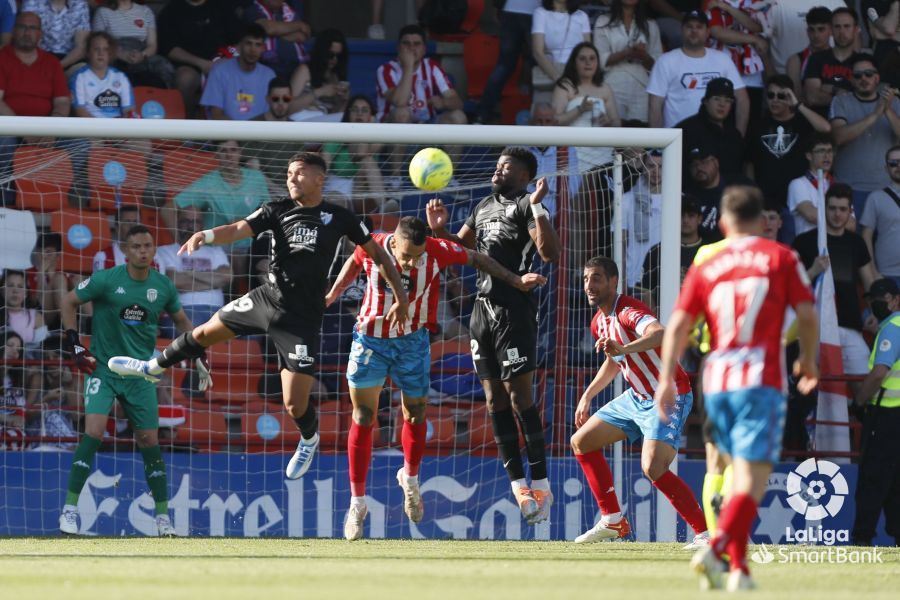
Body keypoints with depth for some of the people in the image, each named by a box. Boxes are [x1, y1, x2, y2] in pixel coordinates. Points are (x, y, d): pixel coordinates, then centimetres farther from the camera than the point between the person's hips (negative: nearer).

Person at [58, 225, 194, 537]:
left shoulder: (163, 286, 0)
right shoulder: (105, 280, -12)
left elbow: (181, 320, 18)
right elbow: (69, 302, 1)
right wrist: (73, 342, -7)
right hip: (102, 369, -3)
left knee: (149, 441, 3)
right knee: (93, 432, -20)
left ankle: (162, 516, 15)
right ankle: (69, 509, -14)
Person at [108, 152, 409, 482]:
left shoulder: (339, 218, -8)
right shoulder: (277, 210, -3)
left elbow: (377, 252, 2)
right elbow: (240, 229, -17)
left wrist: (401, 296, -1)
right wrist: (207, 235, -37)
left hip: (302, 318, -4)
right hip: (267, 297, 4)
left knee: (295, 405, -5)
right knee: (205, 332, 19)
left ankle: (309, 438, 31)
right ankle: (153, 368, 48)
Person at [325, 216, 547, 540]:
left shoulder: (437, 251, -21)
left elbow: (476, 258, -2)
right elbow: (353, 264, 5)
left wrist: (514, 280, 2)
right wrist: (332, 294, 16)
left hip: (412, 341, 0)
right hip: (370, 339, 0)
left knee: (415, 414, 7)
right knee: (363, 418, -2)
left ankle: (410, 479, 36)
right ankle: (357, 503, 2)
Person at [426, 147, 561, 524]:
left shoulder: (525, 206, -7)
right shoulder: (485, 207, 18)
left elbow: (550, 254, -20)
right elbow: (460, 248, 26)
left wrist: (537, 209, -27)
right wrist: (438, 229, 7)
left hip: (513, 309, -8)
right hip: (483, 308, 8)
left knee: (519, 397, -10)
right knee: (495, 401, 6)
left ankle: (540, 485, -6)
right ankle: (518, 485, 11)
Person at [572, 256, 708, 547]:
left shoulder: (629, 311, -22)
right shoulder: (599, 322, 8)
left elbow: (660, 334, -45)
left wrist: (623, 348, -61)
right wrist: (587, 396, 30)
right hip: (638, 397, 10)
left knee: (653, 468, -26)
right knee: (581, 442, 13)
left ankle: (705, 533, -17)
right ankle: (612, 521, 21)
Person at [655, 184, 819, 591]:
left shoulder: (705, 268, 11)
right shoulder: (781, 258, 5)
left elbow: (678, 326, 3)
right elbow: (807, 314, 2)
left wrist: (666, 380, 1)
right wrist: (808, 360, 18)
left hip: (716, 381, 4)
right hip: (761, 380, -4)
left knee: (740, 474, 19)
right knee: (753, 478, -11)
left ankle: (739, 567, 16)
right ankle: (715, 550, -33)